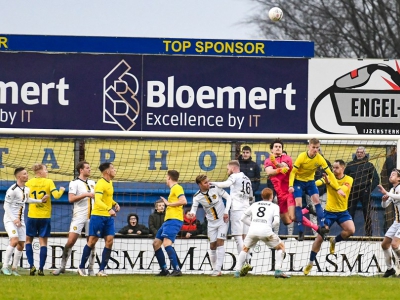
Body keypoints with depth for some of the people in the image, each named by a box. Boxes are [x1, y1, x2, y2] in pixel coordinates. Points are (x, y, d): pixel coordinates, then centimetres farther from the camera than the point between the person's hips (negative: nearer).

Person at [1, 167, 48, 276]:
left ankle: (14, 268, 13)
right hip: (10, 219, -8)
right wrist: (14, 219, -22)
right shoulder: (12, 190, -16)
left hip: (20, 220, 8)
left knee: (21, 245, 3)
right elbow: (6, 206, -15)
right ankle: (5, 267, -19)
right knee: (14, 241, -23)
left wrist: (41, 201, 21)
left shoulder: (26, 189, 8)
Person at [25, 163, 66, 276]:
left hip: (32, 216, 1)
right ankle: (41, 269, -3)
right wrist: (61, 190, 8)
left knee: (28, 240, 13)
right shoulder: (48, 182, -5)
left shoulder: (29, 183, 0)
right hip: (45, 217, -1)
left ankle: (31, 265, -2)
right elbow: (56, 195, -14)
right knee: (43, 242, 3)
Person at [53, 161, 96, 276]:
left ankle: (90, 269, 9)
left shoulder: (92, 183, 14)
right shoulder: (74, 183, -5)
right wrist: (86, 194, -21)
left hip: (91, 217, 5)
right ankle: (62, 267, 0)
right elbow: (71, 198, -17)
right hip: (78, 217, -5)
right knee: (70, 241, -10)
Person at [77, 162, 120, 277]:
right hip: (98, 215, -7)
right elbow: (97, 201, -29)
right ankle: (81, 267, 12)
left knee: (109, 241, -3)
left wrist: (115, 204, 10)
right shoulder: (101, 184, -16)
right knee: (92, 241, -2)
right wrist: (109, 209, -42)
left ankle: (102, 270, 1)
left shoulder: (109, 182, 12)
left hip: (108, 217, 7)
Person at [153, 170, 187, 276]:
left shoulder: (177, 188, -7)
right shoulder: (173, 189, 21)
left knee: (166, 243, -24)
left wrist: (169, 203, -14)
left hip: (174, 220, -11)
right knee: (156, 243, 13)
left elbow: (184, 201, -21)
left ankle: (177, 270, -29)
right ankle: (164, 270, 16)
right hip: (168, 220, 11)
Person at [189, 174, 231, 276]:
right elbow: (194, 208, -14)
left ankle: (217, 269, -14)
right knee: (212, 245, 2)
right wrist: (191, 213, -39)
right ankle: (214, 269, 15)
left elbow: (228, 198, -6)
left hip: (222, 220, -2)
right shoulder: (197, 197, -11)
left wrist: (226, 211, -15)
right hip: (211, 222, 2)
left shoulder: (215, 188, -15)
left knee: (220, 242, -12)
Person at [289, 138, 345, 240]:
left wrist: (338, 189, -17)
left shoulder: (320, 159, -16)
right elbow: (293, 171, -17)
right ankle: (301, 231, -11)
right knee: (298, 204, -13)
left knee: (317, 201, -15)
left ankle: (321, 227, -20)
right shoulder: (302, 157, -23)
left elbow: (330, 173, -12)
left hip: (310, 181, 3)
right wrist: (291, 185, -31)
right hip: (298, 181, -3)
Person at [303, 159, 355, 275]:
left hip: (342, 211, 0)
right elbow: (319, 182, -25)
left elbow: (342, 190, -28)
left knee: (351, 230, -24)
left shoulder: (348, 180, -8)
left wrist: (329, 183, -44)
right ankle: (310, 263, 11)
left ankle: (334, 241, 8)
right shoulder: (329, 177, -6)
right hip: (329, 211, 0)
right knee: (320, 237, -4)